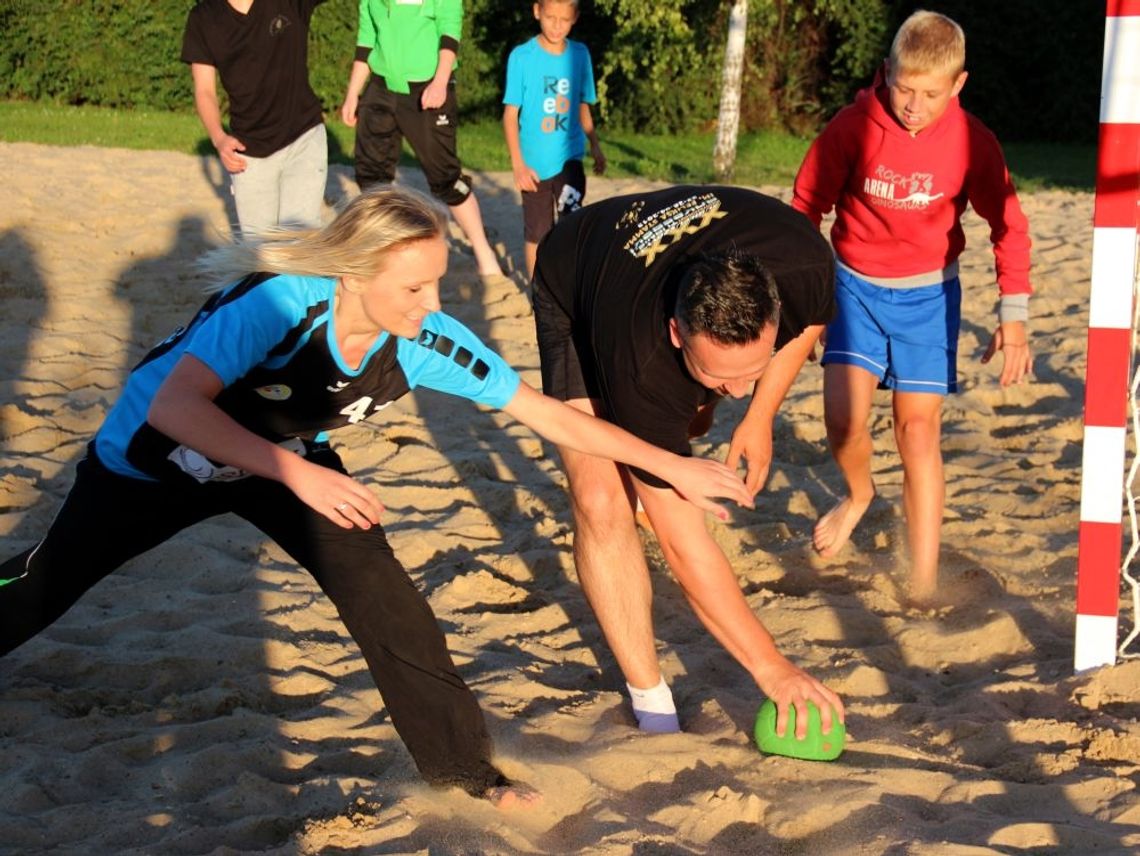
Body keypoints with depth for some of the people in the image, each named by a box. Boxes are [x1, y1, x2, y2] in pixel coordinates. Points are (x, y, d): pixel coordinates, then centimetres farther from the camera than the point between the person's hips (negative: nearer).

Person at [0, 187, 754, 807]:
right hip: (154, 456, -3)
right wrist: (298, 474, -58)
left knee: (381, 594, -12)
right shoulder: (280, 302, -42)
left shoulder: (426, 343, -28)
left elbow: (551, 416, -21)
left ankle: (461, 764, 2)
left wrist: (675, 466, -23)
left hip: (283, 456, 3)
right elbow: (174, 406, -50)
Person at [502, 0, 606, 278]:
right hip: (534, 163, -2)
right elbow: (510, 114, -9)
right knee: (536, 232, 8)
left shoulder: (580, 54, 1)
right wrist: (518, 164, -14)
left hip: (570, 158, 2)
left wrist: (595, 146, 13)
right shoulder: (522, 56, -10)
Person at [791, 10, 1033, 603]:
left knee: (919, 430, -2)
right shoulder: (854, 127, -17)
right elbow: (808, 203, -2)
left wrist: (1012, 318, -5)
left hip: (927, 293, 0)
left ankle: (924, 586, 5)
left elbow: (1008, 226, -2)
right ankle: (858, 494, 23)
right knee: (843, 419, -14)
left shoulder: (971, 142, -14)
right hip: (856, 285, 0)